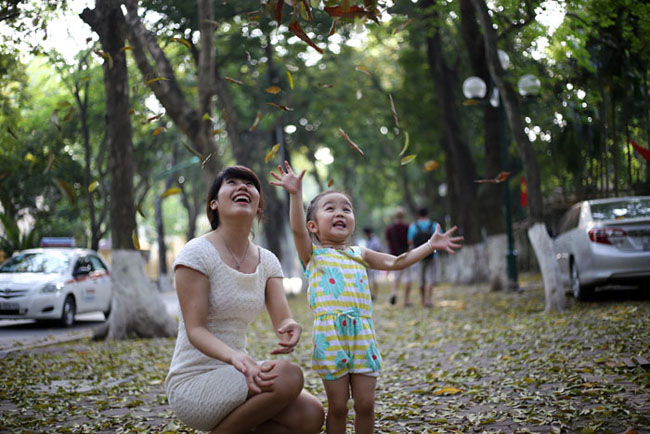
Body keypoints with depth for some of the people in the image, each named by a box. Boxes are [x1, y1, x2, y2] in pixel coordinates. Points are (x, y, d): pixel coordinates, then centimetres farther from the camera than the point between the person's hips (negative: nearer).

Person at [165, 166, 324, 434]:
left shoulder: (266, 261, 8)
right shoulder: (196, 253, -11)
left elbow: (282, 319, -4)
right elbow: (195, 330, -17)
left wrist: (290, 329, -30)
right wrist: (236, 357, -37)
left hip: (235, 376, 7)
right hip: (192, 384, -6)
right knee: (288, 375, -28)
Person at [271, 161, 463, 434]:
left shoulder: (359, 255, 19)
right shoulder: (312, 253, 6)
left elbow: (395, 262, 17)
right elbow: (297, 229, -12)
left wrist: (430, 246, 9)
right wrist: (296, 194, -27)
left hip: (362, 333, 4)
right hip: (330, 333, -4)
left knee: (365, 403, 4)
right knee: (337, 405, 1)